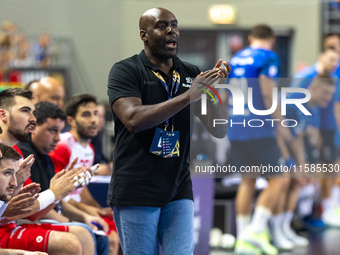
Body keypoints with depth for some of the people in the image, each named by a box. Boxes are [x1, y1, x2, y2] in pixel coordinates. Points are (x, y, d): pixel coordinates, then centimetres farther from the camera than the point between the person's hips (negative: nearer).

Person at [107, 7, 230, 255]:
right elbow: (133, 120, -21)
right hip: (136, 193, -4)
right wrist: (187, 96, -24)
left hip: (178, 189, 4)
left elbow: (219, 130, 7)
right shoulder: (125, 71, -3)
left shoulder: (191, 74, 10)